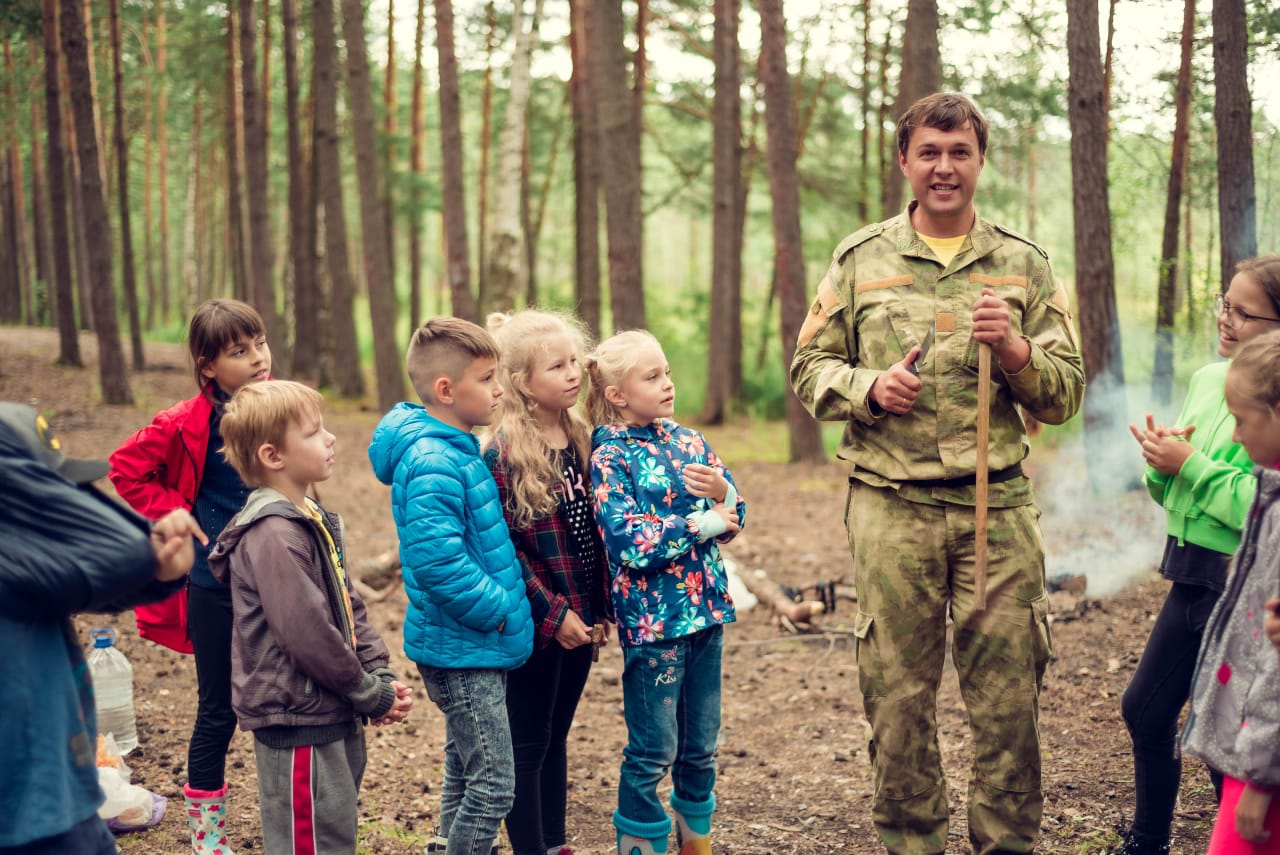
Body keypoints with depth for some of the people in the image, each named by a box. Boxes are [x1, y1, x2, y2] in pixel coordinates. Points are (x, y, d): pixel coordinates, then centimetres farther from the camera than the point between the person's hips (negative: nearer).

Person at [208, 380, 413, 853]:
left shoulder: (313, 520, 11)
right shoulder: (273, 536, -20)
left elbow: (349, 607, 15)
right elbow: (307, 632, -24)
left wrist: (381, 677, 3)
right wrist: (371, 694, -13)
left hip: (334, 720, 10)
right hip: (297, 725, -10)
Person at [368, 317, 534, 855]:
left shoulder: (459, 451, 10)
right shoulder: (433, 466, -21)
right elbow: (436, 560, -29)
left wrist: (505, 604, 15)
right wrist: (499, 609, -18)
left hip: (472, 646, 10)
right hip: (463, 650, -10)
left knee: (464, 778, 18)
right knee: (493, 788, -5)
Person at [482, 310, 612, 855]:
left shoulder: (580, 440, 6)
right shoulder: (502, 455, -15)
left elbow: (595, 533, 11)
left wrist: (601, 607, 6)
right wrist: (554, 613, -17)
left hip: (580, 618, 7)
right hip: (536, 625, -7)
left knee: (556, 736, 17)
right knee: (528, 744, 5)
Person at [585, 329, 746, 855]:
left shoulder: (687, 441, 8)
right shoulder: (609, 459, -9)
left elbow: (734, 518, 10)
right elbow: (629, 543, -20)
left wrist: (723, 491, -12)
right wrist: (701, 525, -15)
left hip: (705, 614, 6)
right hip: (652, 621, -6)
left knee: (700, 747, 16)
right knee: (653, 752, 2)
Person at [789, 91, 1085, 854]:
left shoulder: (1024, 265, 8)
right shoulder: (860, 258, 8)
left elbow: (1066, 395, 7)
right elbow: (810, 367, 10)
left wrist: (1014, 350, -12)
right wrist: (869, 385, -9)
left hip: (1000, 507, 0)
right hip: (891, 506, 0)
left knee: (1010, 696, 2)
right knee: (897, 694, 6)